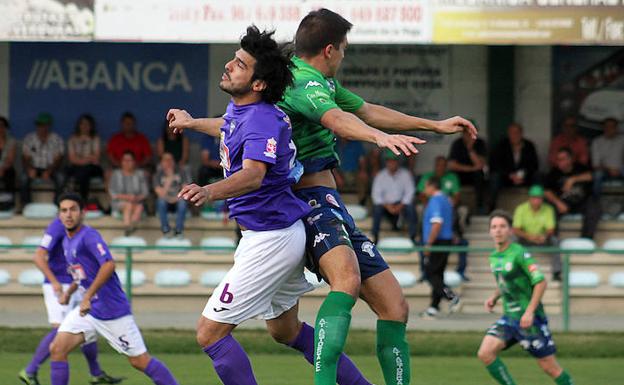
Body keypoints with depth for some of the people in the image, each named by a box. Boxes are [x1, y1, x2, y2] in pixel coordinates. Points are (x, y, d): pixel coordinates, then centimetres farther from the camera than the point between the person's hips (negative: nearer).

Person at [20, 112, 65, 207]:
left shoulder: (57, 140, -6)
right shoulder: (29, 139, -1)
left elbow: (58, 160, -10)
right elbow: (25, 158, -4)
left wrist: (49, 172, -29)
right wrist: (29, 169, -27)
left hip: (51, 169, -1)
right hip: (35, 168, 1)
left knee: (60, 177, -33)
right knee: (24, 177, -31)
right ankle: (25, 205, -25)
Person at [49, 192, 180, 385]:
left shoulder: (89, 236, -15)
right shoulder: (67, 241, 12)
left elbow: (108, 265, -30)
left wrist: (87, 296, -31)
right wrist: (69, 292, 16)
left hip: (113, 310, -8)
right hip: (88, 310, 8)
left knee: (139, 361, -3)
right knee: (57, 349, -8)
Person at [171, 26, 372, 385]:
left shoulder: (263, 122, -25)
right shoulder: (237, 109, 5)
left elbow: (253, 174, -44)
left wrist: (210, 191, -60)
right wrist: (192, 123, 42)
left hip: (270, 241, -11)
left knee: (210, 332, -10)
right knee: (285, 329, 27)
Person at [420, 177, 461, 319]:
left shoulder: (435, 201, -14)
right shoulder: (446, 200, 16)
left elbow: (437, 224, -23)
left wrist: (428, 244, -20)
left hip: (437, 242, -10)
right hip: (446, 241, 10)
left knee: (431, 273, -7)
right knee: (437, 274, 10)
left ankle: (452, 297, -17)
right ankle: (433, 308, 11)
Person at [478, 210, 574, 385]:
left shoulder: (519, 253, -14)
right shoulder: (494, 257, 9)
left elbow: (540, 282, -19)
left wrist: (530, 312, -25)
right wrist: (494, 297, 6)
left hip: (530, 318, -7)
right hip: (509, 318, 7)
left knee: (549, 366, -2)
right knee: (485, 353, -10)